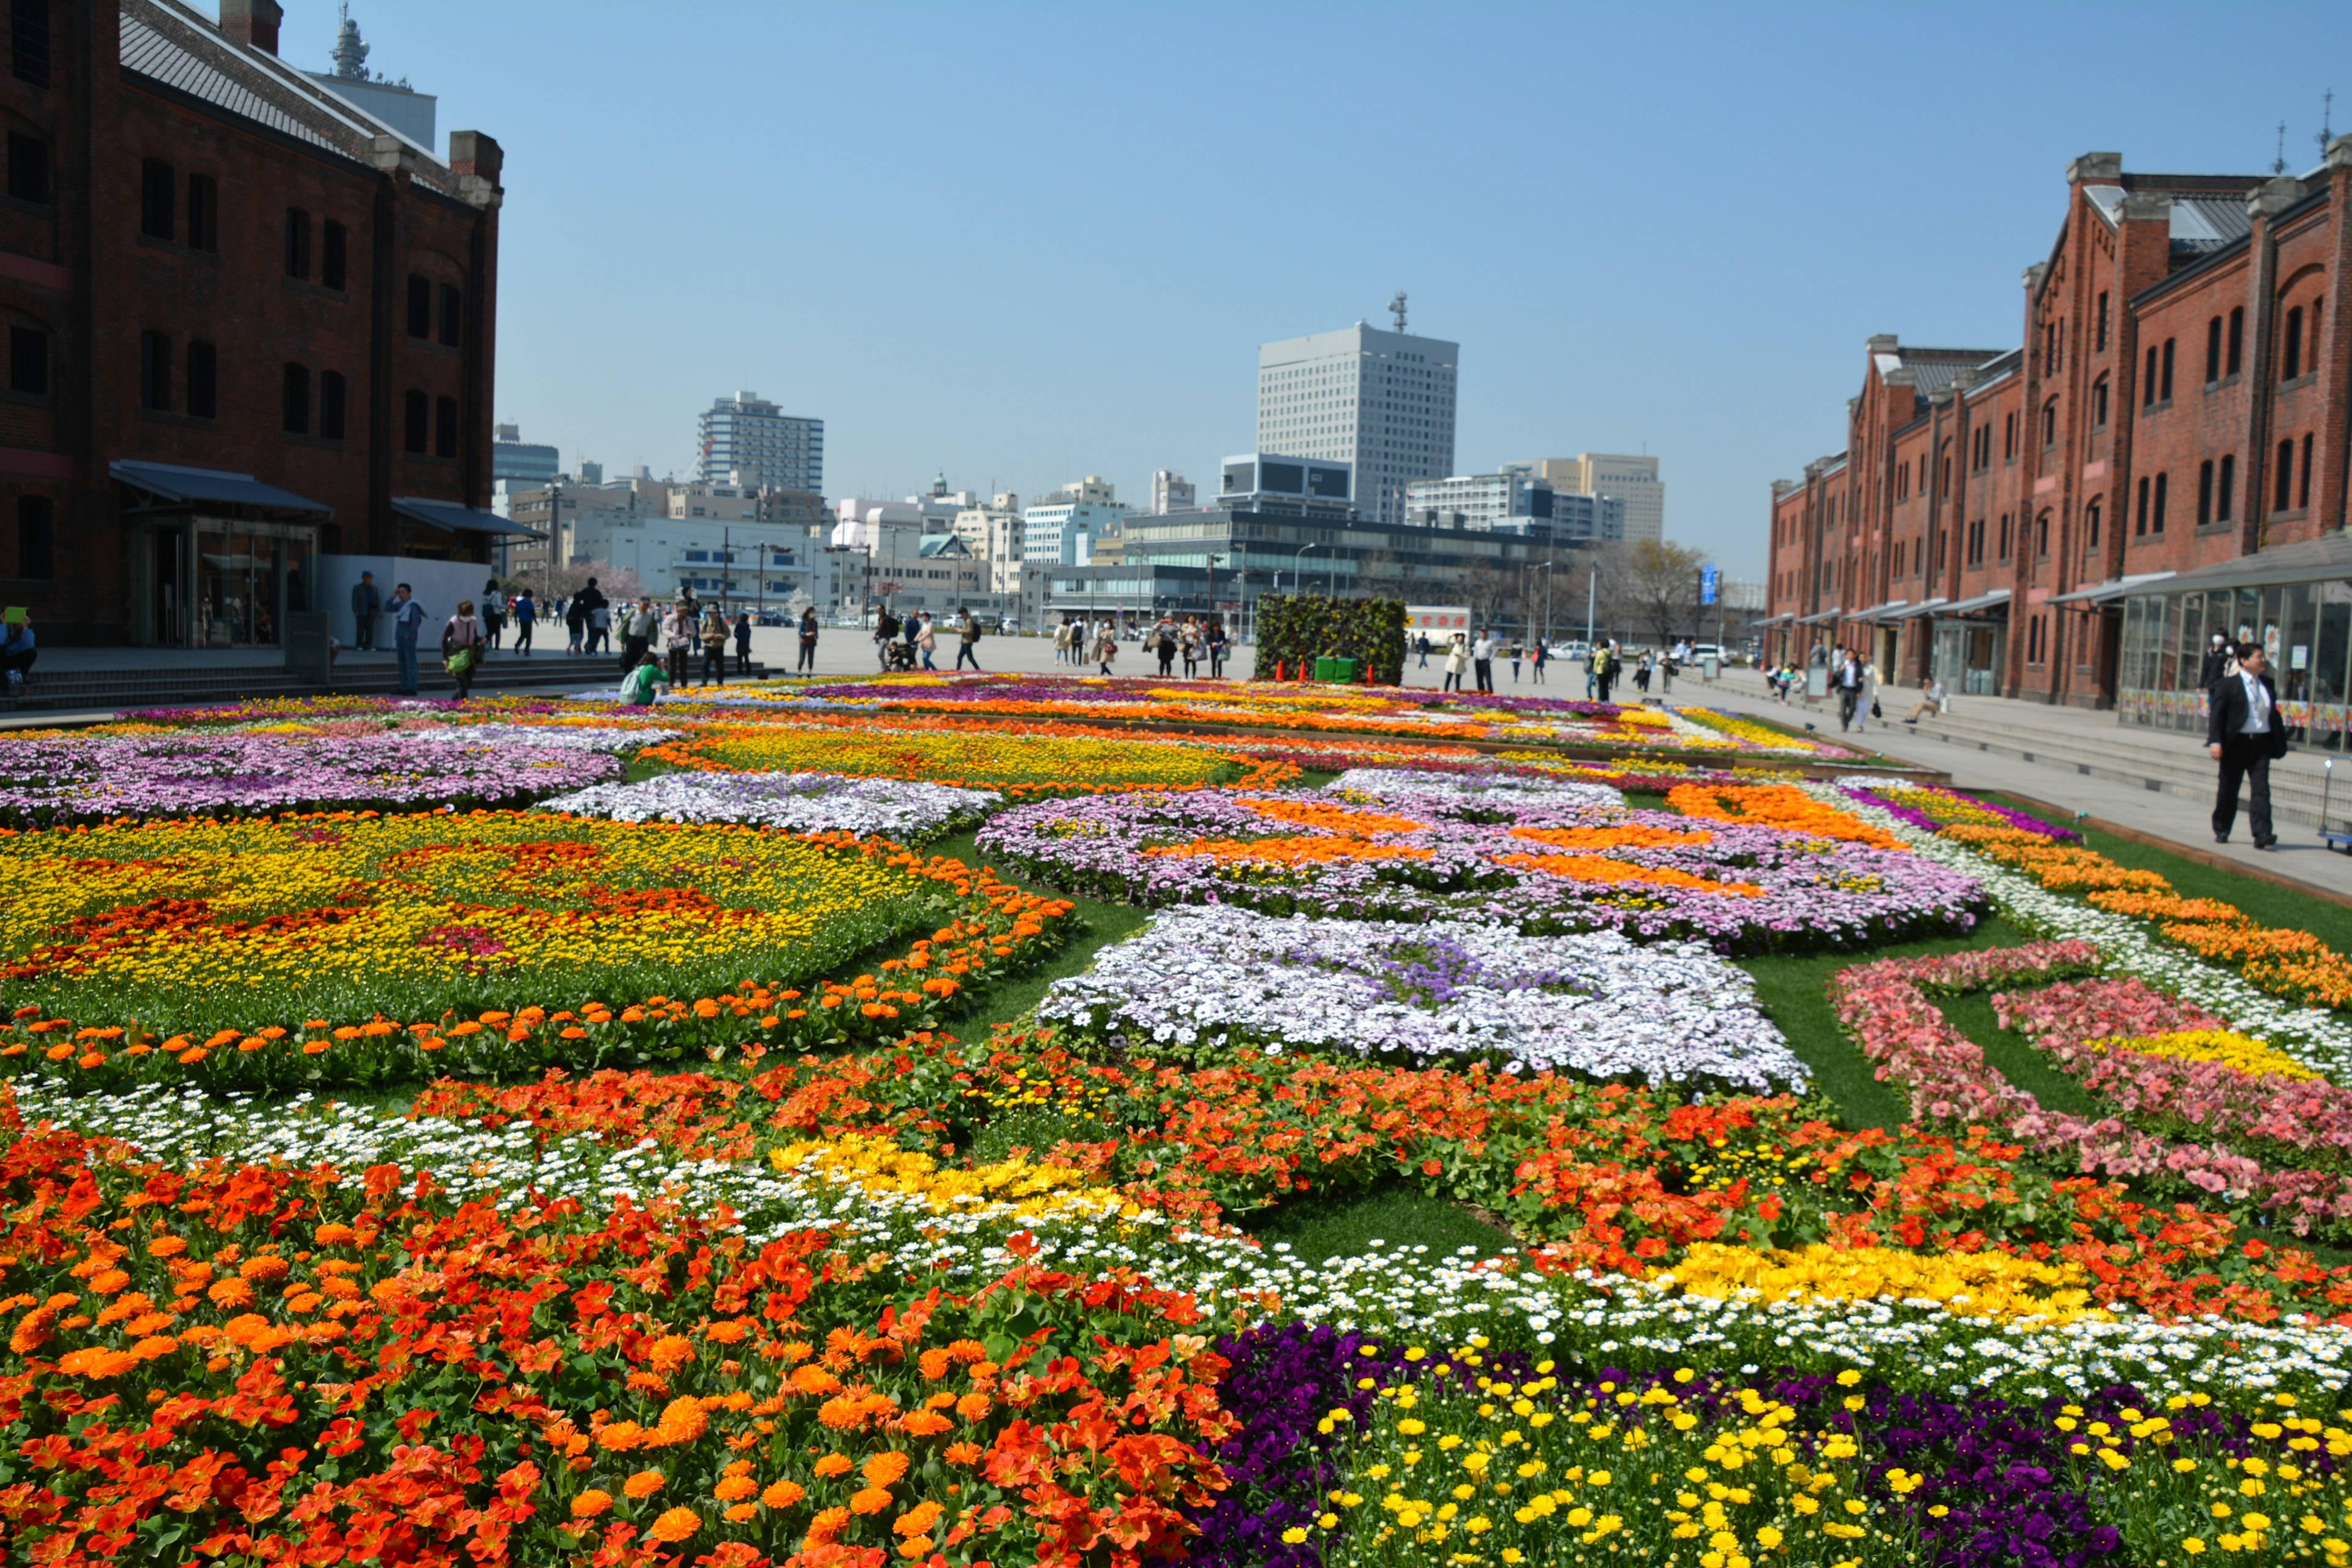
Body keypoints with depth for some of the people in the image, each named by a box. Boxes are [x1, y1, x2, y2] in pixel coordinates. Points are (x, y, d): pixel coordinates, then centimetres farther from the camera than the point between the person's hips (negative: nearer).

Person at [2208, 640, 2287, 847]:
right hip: (2236, 743, -4)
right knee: (2229, 790, 7)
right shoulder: (2227, 684, -4)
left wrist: (2279, 741, 11)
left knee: (2261, 788, -8)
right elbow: (2216, 713, -9)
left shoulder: (2267, 684, 12)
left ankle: (2261, 834, -14)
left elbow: (2273, 713, 16)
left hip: (2261, 744, 4)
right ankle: (2221, 831, 22)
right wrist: (2215, 742, -19)